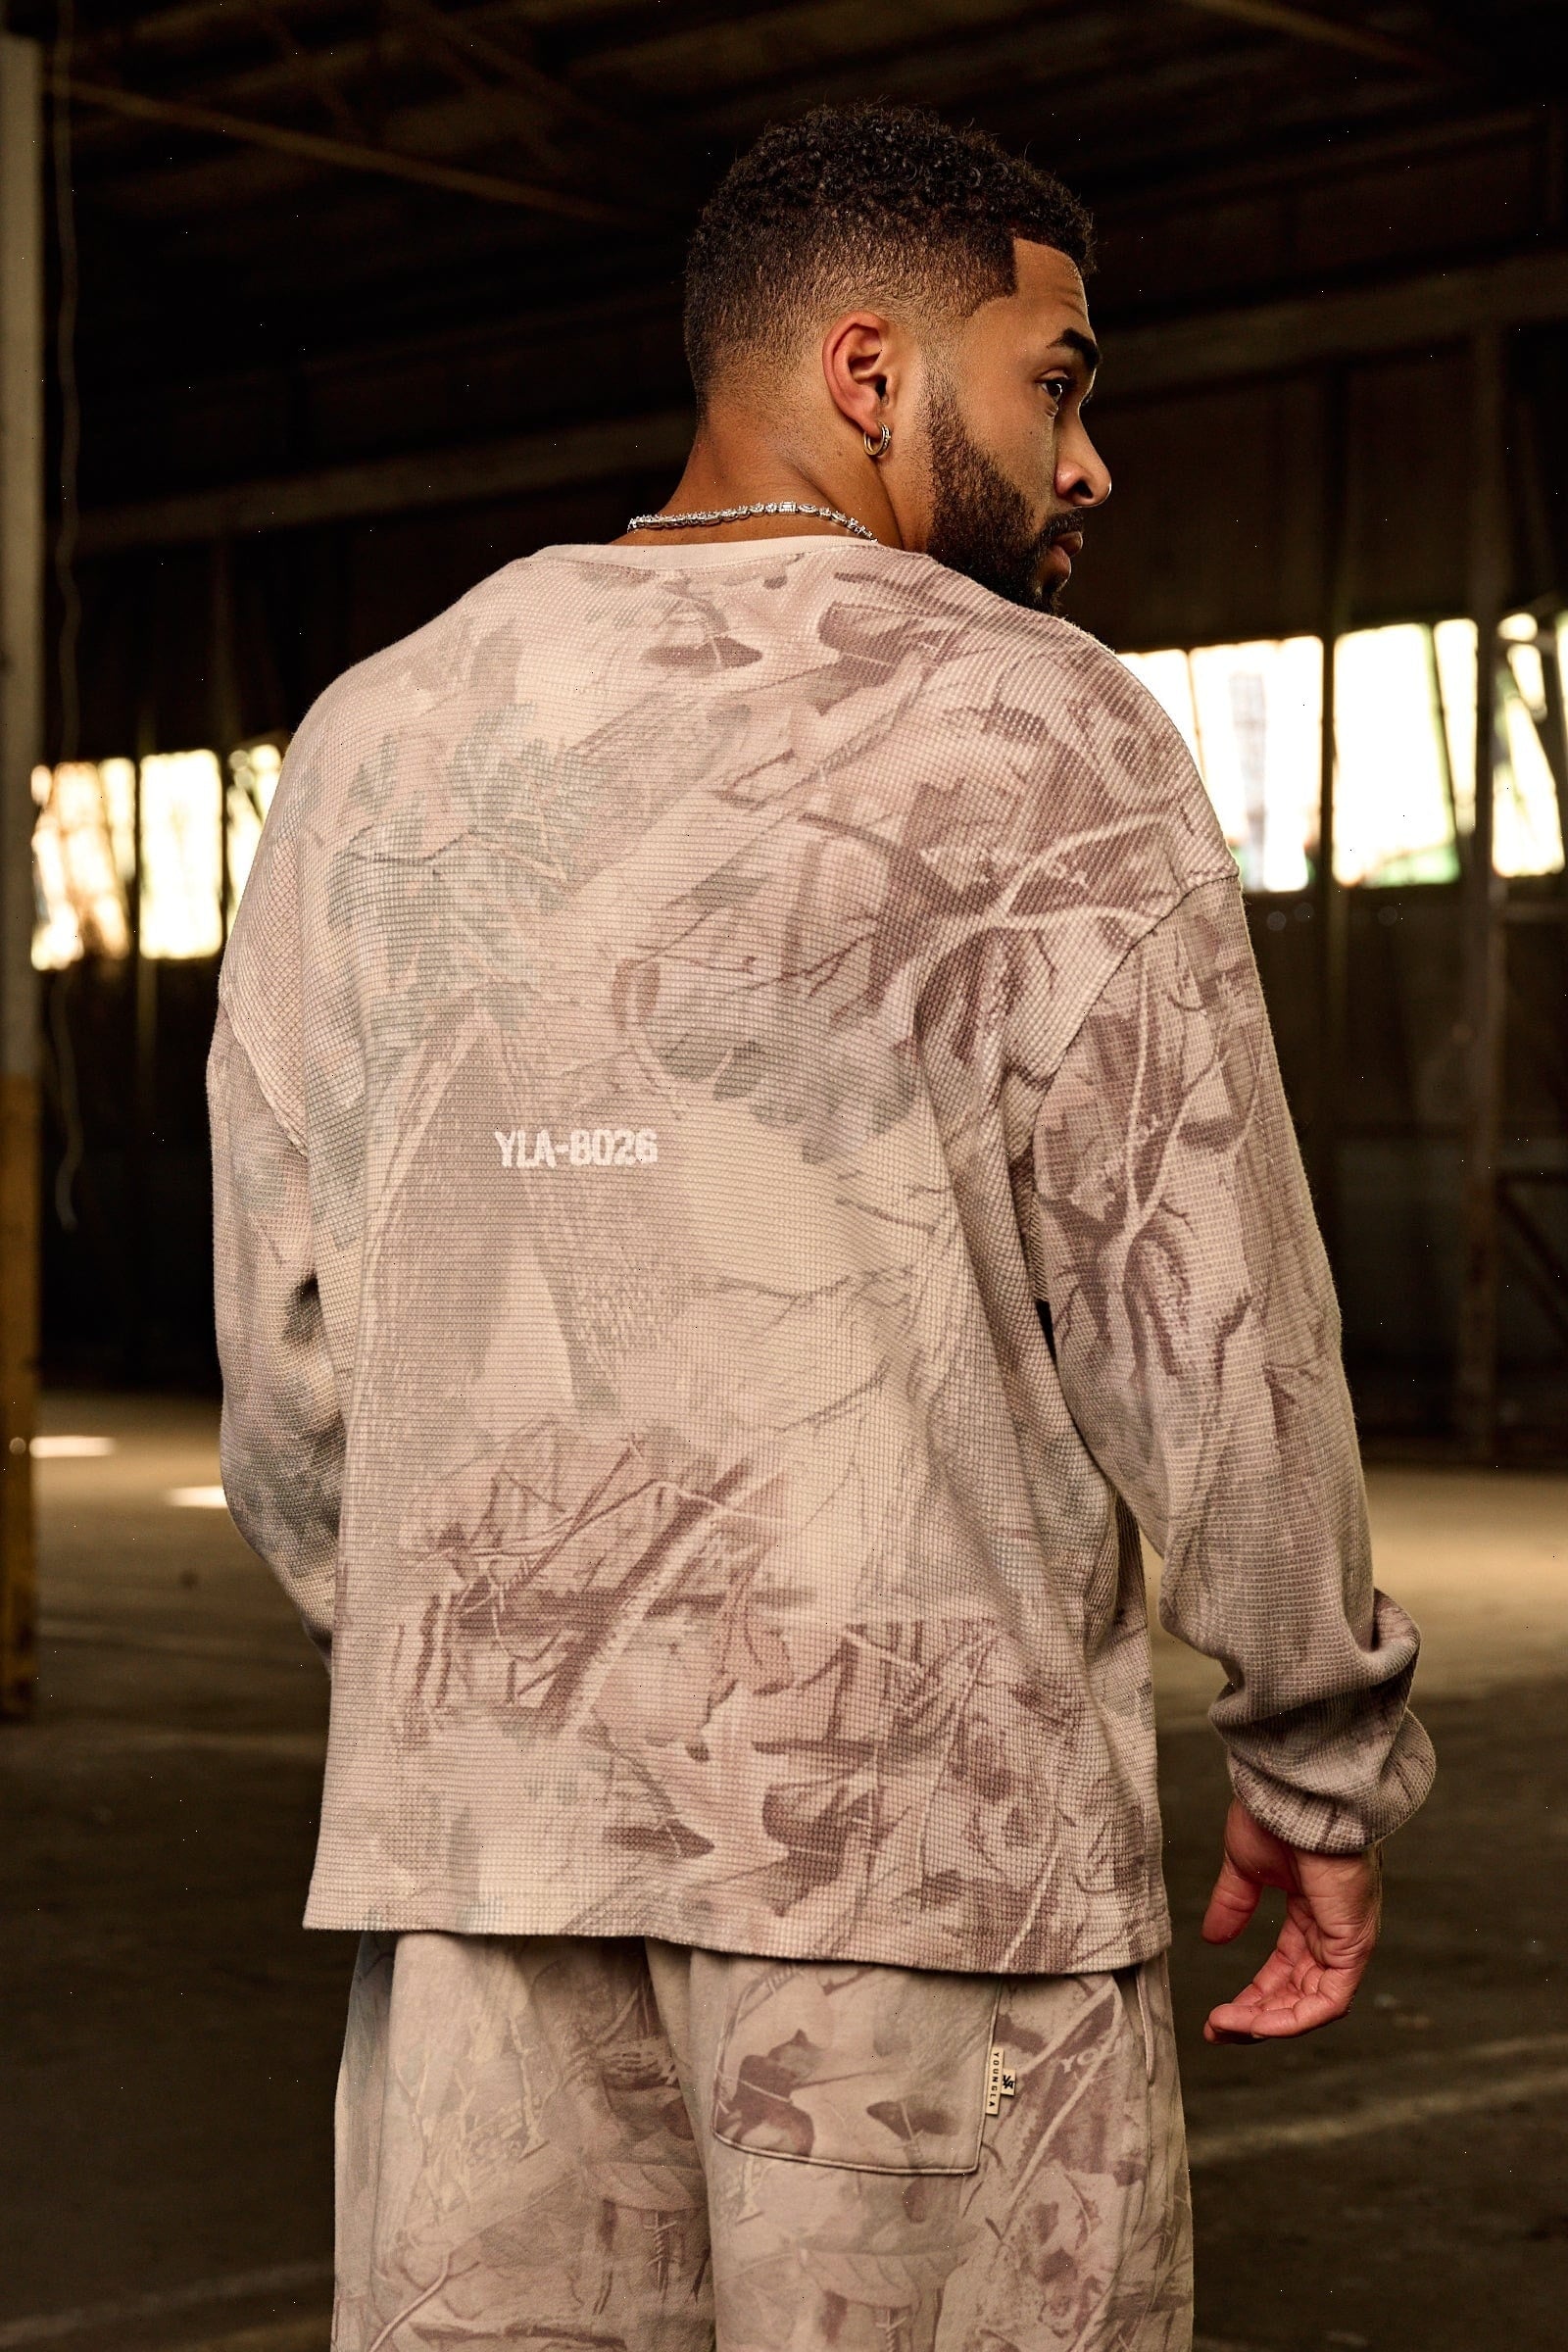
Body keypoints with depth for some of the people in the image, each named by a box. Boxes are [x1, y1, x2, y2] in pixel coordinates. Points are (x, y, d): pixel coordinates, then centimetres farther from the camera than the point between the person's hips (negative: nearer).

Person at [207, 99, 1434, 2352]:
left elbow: (286, 1348, 10)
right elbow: (1202, 1314, -8)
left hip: (476, 1811, 5)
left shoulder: (379, 735, 10)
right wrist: (1327, 1764, 3)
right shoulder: (1032, 732, -5)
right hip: (928, 1794, -4)